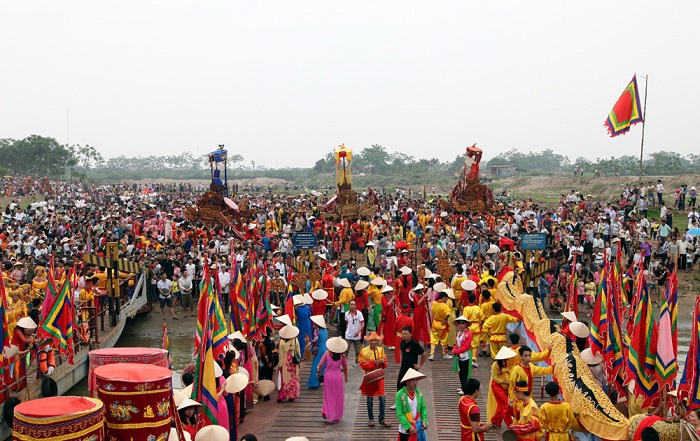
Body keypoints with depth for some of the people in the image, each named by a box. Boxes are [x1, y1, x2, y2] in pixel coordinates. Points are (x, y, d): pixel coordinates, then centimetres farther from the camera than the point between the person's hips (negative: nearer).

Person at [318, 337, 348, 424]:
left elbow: (320, 364, -10)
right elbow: (345, 368, 4)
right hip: (337, 377, -1)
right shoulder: (342, 356, -8)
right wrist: (346, 377, 20)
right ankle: (335, 417, 16)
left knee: (328, 396, 18)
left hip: (328, 376, 1)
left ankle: (326, 413, 18)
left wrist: (319, 372, 8)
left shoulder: (327, 353, -9)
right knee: (338, 397, 11)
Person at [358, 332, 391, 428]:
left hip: (379, 377, 3)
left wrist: (383, 362, -16)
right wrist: (374, 363, -20)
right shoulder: (364, 351, -7)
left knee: (382, 398, 1)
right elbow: (363, 365, -10)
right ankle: (371, 419, 20)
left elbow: (386, 364, 7)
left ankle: (382, 419, 13)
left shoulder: (381, 350, 4)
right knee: (370, 399, 7)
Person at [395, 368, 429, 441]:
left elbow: (423, 408, 6)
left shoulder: (419, 393, -2)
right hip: (405, 429, -4)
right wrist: (408, 427, -20)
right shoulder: (400, 394, -16)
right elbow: (399, 414, -16)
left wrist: (424, 421, -9)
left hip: (418, 427, 4)